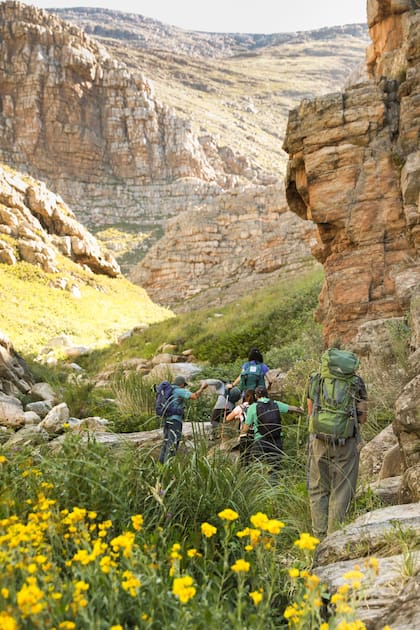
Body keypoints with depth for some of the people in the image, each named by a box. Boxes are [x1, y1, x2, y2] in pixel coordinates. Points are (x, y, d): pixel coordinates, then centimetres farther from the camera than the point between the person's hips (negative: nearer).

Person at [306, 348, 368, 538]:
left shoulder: (315, 380, 6)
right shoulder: (356, 383, 3)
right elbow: (362, 417, 5)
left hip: (319, 439, 1)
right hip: (346, 443, -1)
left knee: (318, 489, 11)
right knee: (341, 491, 8)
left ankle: (320, 536, 10)